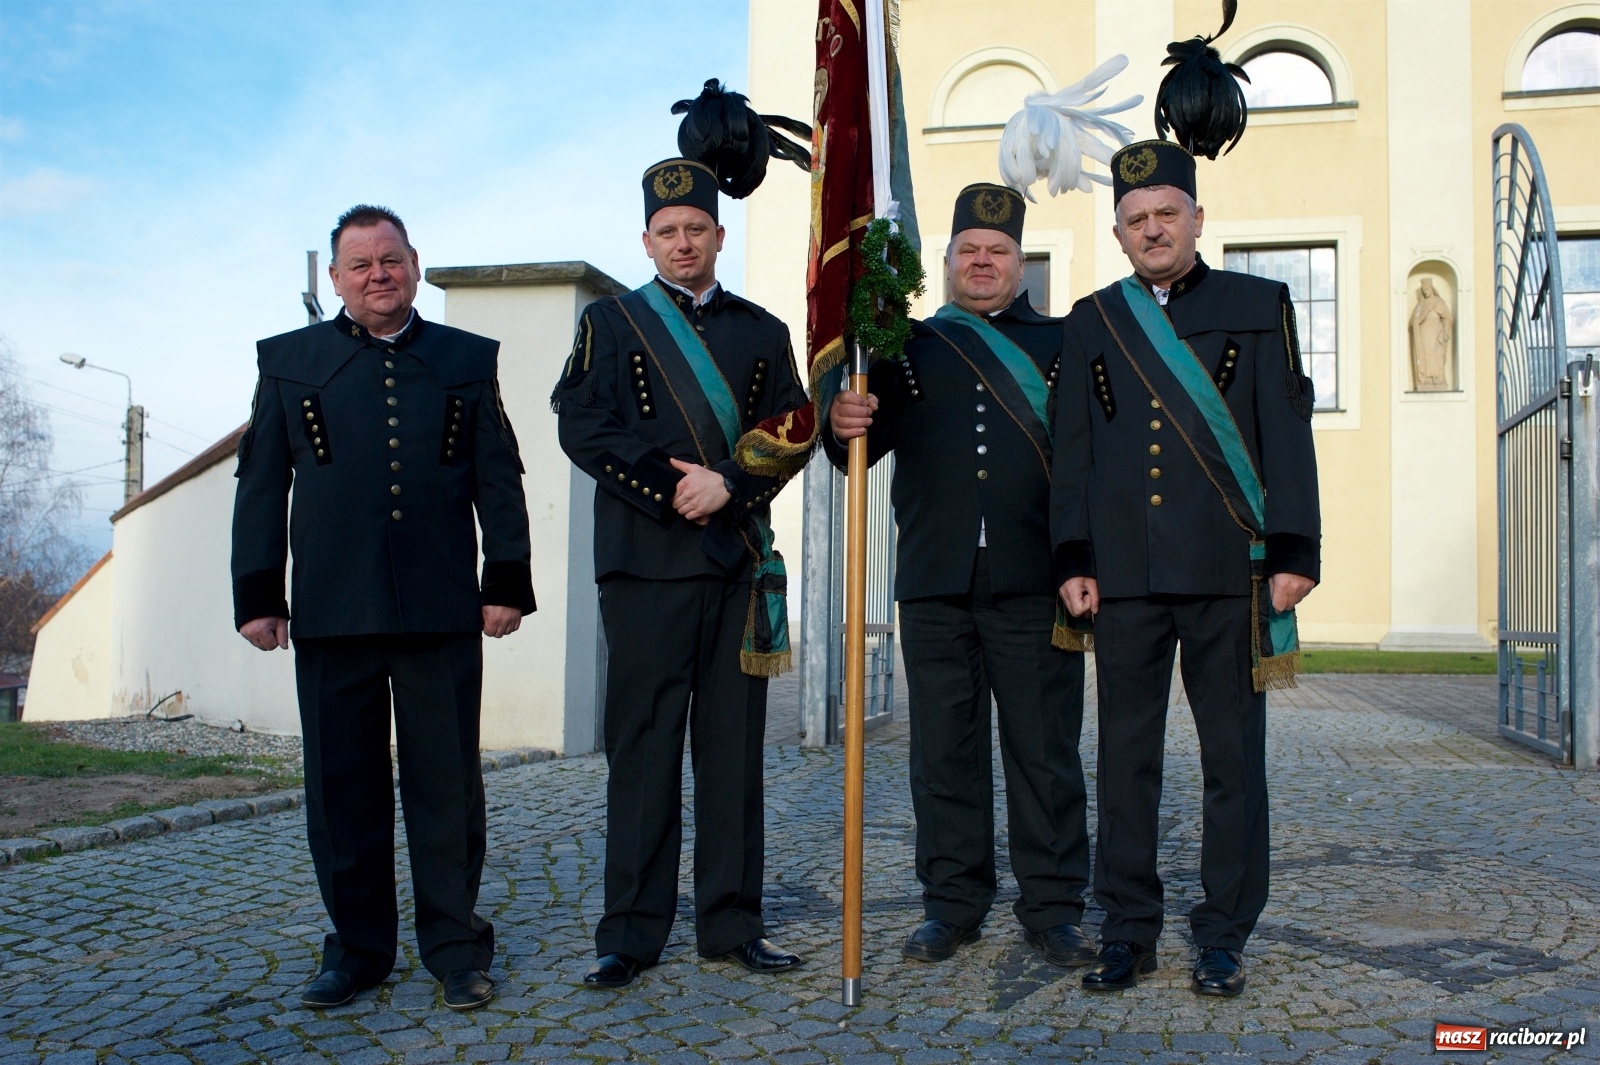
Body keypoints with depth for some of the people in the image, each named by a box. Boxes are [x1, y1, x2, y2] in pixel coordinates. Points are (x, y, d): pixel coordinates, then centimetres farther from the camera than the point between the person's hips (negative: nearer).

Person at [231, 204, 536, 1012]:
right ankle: (357, 948, 20)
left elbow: (499, 479, 8)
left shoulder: (467, 360, 11)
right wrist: (256, 593, 2)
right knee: (343, 786, 7)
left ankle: (455, 944, 14)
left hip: (441, 613, -1)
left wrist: (507, 580, -1)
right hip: (330, 614, 1)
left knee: (446, 784, 3)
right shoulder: (289, 361, 13)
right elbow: (261, 484, 9)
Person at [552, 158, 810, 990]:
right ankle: (632, 932, 6)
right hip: (646, 560, -2)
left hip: (741, 560, 3)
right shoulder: (611, 321, 10)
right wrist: (670, 489, -10)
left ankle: (731, 923, 13)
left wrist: (727, 483, -10)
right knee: (643, 745, -1)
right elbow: (583, 427, -2)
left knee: (734, 744, 5)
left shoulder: (763, 332, 16)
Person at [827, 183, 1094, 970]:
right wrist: (844, 426, -17)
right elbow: (862, 450, 6)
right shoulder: (910, 347, 15)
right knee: (945, 750, 6)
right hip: (934, 586, 1)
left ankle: (1053, 908, 14)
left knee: (1045, 750, 3)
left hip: (1033, 582, -1)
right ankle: (953, 905, 18)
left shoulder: (1060, 344, 12)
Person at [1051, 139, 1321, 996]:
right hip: (1124, 575, 2)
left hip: (1229, 571, -1)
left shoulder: (1258, 306, 8)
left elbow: (1287, 435, 2)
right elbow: (1072, 448, 10)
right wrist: (1074, 561, 2)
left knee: (1233, 756, 4)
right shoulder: (1091, 322, 13)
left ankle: (1223, 935, 15)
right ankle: (1128, 929, 16)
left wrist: (1293, 554, -6)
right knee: (1126, 755, 5)